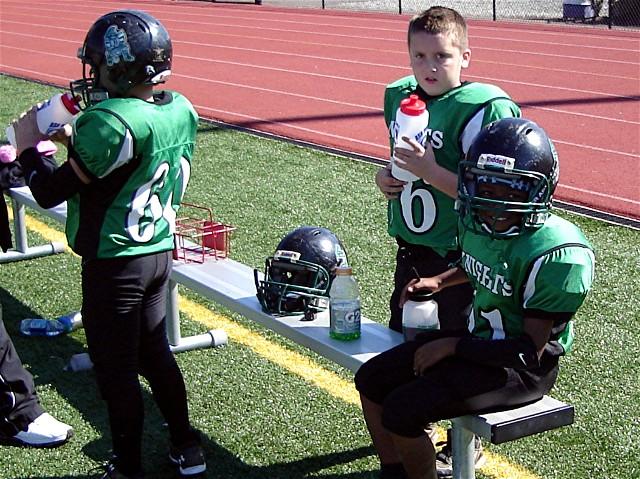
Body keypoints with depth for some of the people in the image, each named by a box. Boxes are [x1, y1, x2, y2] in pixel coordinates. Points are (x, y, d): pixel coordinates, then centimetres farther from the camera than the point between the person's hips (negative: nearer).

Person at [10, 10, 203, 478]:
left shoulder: (112, 123, -25)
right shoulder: (182, 110, -1)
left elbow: (49, 192, -18)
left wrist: (28, 146, -1)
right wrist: (79, 135, 6)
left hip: (114, 262, -8)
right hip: (160, 251, 8)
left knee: (116, 368, 8)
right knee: (155, 351, 22)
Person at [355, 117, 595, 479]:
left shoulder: (558, 254, -26)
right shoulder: (479, 223, -2)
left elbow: (531, 348, -22)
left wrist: (452, 346, -17)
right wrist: (440, 281, 7)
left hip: (522, 368, -9)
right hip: (477, 337, 9)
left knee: (401, 411, -20)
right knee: (371, 380, 6)